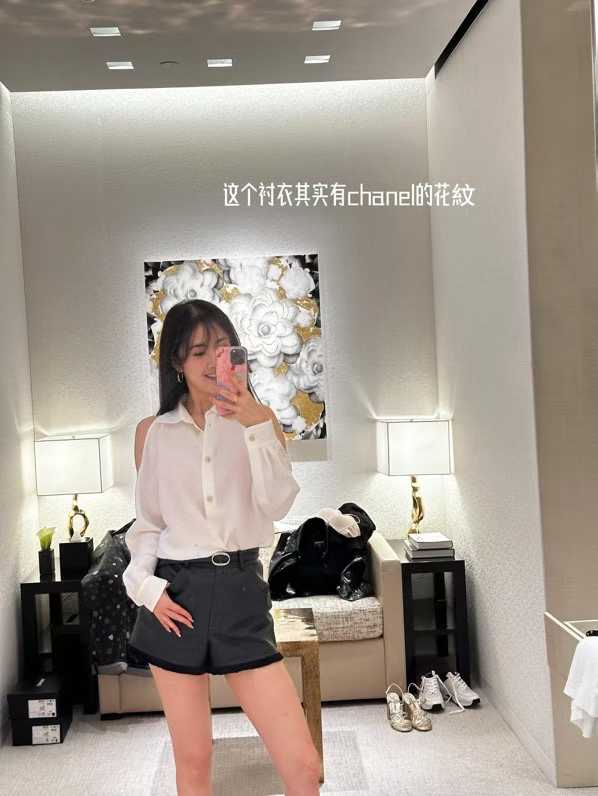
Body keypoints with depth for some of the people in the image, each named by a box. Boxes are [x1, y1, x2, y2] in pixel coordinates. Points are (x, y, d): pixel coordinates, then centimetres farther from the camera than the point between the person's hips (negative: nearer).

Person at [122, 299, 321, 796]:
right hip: (176, 596, 1)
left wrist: (256, 427, -17)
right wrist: (146, 586, -4)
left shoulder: (259, 418, 5)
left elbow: (278, 504, -7)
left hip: (241, 592, 0)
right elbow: (147, 522, 11)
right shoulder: (152, 432, 6)